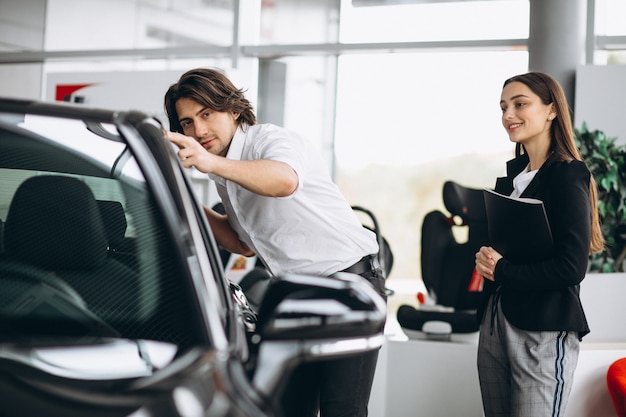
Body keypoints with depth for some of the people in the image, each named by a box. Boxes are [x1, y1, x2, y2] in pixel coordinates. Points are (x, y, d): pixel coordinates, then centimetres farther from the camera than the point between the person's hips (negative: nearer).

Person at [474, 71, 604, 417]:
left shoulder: (568, 177, -9)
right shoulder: (511, 175, 15)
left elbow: (571, 268, -16)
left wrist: (501, 270, -13)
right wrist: (484, 257, -2)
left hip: (544, 332, -7)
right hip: (495, 322, 7)